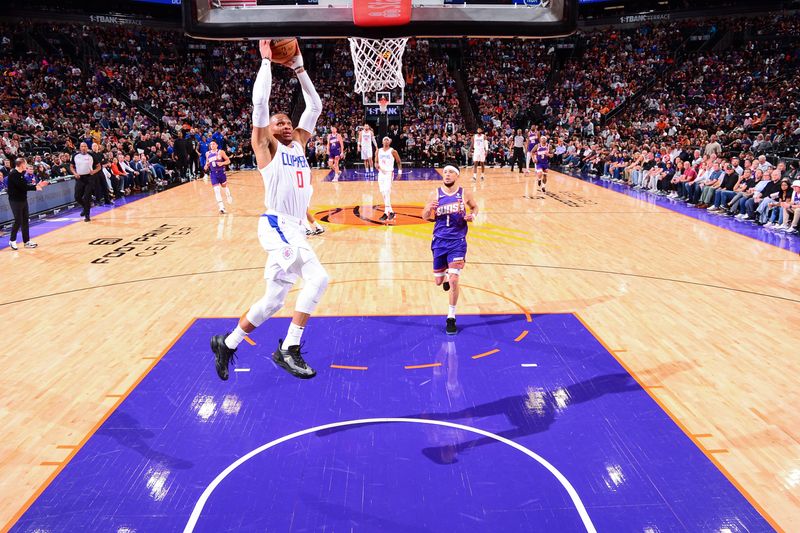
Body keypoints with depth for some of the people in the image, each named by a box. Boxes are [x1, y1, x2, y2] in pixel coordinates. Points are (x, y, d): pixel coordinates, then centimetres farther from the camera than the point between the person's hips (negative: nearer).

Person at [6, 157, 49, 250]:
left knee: (25, 220, 10)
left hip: (23, 200, 9)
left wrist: (38, 185, 5)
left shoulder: (21, 173, 9)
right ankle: (12, 240, 13)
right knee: (18, 221, -3)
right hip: (15, 201, -9)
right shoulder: (13, 174, -18)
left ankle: (27, 241, 16)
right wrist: (35, 187, -14)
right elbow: (22, 186, -22)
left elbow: (25, 185, 10)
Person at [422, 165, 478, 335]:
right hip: (439, 241, 2)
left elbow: (475, 207, 15)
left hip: (457, 241, -2)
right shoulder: (436, 194, -1)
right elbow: (425, 217, 2)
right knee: (438, 281, 12)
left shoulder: (465, 194, -3)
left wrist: (472, 216, -8)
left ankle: (451, 318, 1)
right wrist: (429, 209, -20)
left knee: (454, 280, -12)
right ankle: (447, 275, 51)